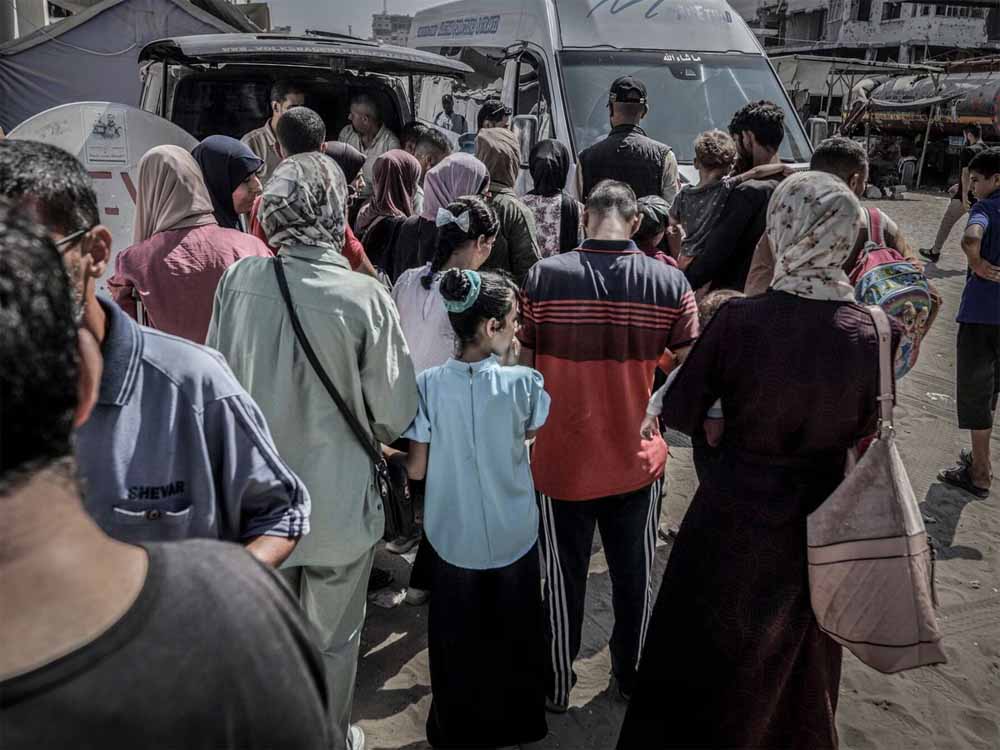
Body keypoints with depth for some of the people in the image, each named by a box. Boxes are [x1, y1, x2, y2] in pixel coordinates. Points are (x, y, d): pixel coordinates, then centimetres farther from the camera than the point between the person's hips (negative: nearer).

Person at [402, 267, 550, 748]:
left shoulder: (429, 385, -15)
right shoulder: (522, 382, -17)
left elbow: (416, 470, -8)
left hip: (454, 539, 1)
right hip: (513, 537, -1)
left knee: (457, 642, 21)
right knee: (513, 638, 21)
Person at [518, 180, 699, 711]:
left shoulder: (544, 276, -14)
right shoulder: (670, 283, -11)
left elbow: (524, 368, -6)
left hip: (562, 462, -1)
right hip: (637, 463, 1)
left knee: (564, 581, 16)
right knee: (634, 578, 21)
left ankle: (556, 686, 34)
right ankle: (631, 676, 40)